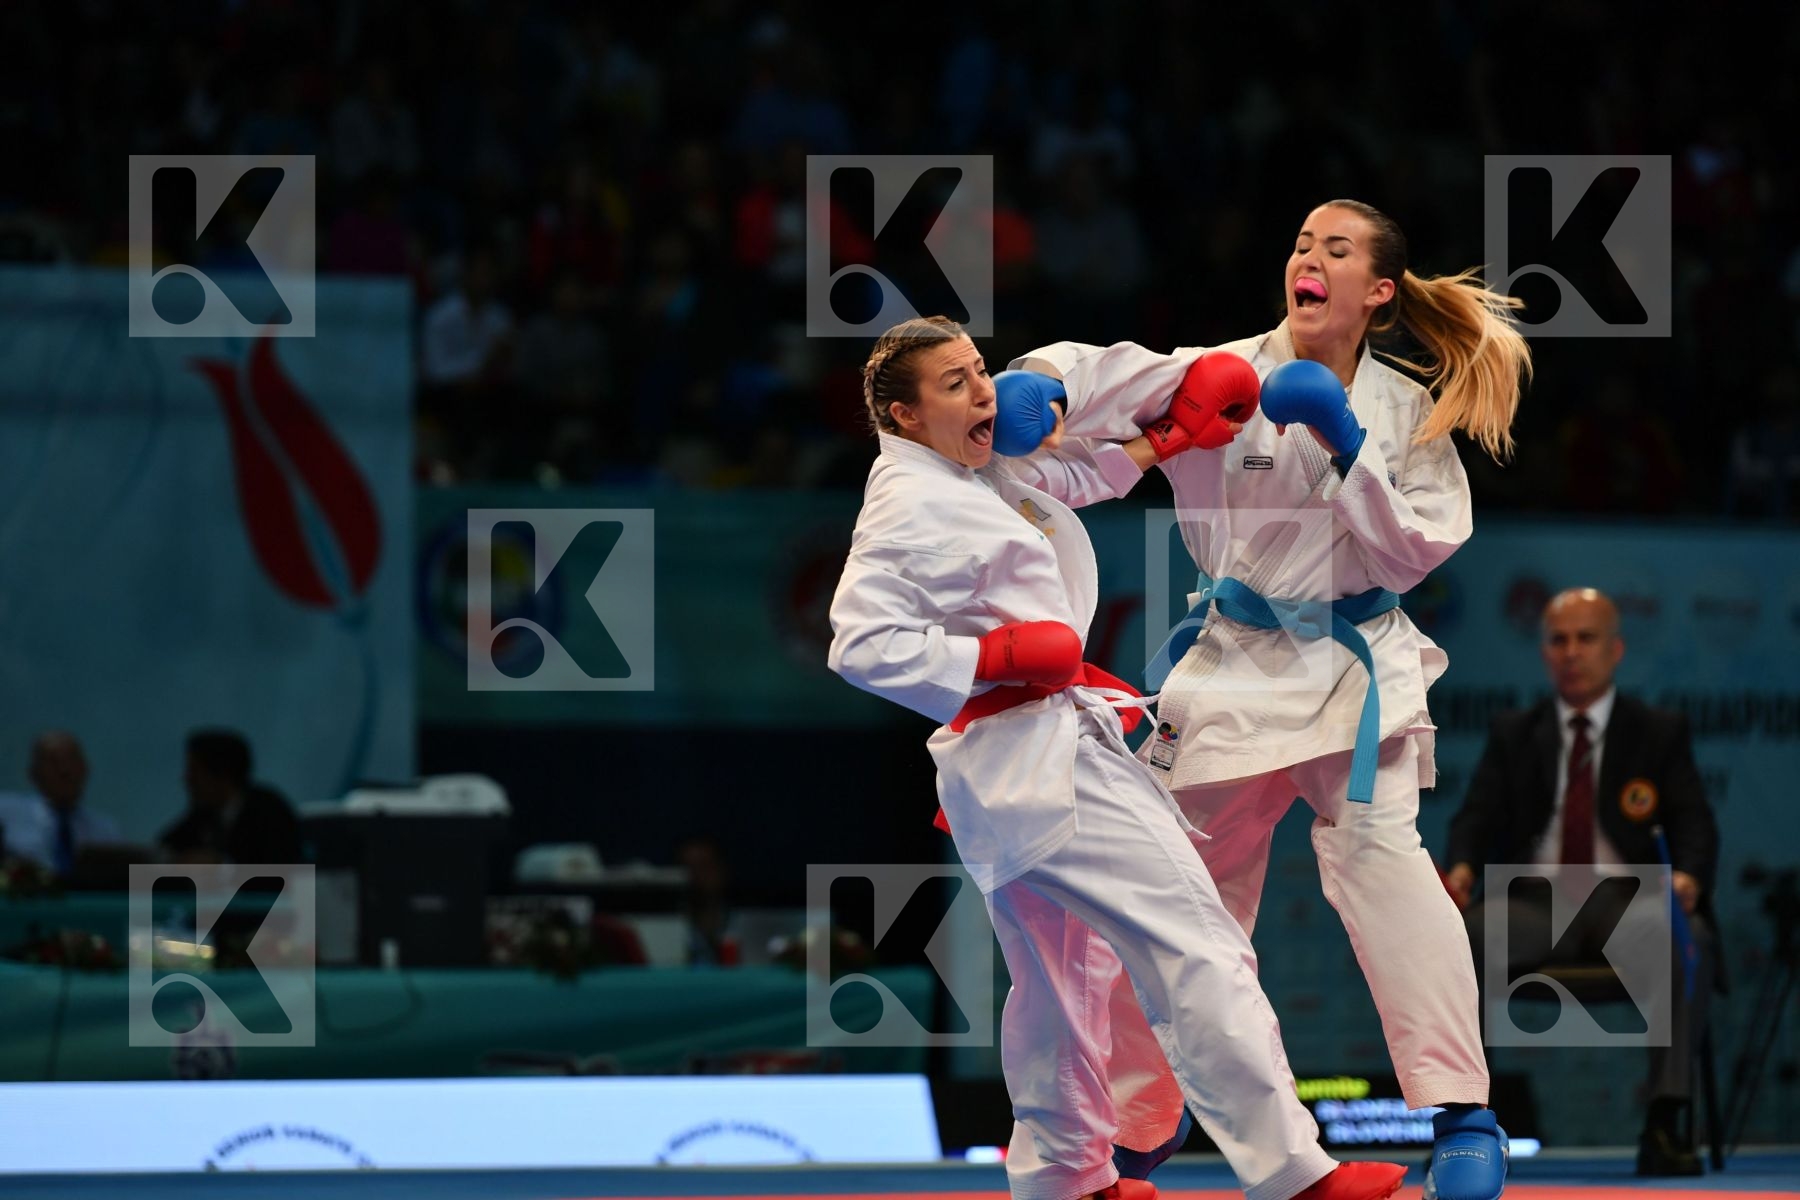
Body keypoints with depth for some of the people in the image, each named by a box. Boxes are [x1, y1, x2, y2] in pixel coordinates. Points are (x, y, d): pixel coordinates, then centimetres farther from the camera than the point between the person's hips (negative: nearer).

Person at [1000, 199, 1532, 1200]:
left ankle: (1463, 1115, -23)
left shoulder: (1407, 412, 0)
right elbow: (1120, 381, -19)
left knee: (1378, 853, -23)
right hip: (1234, 669, 2)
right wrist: (1039, 384, -40)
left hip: (1356, 667, -2)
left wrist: (1345, 447, -18)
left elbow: (1411, 553, -6)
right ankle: (1142, 1108, 32)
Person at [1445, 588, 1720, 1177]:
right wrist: (1461, 868, -19)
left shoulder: (1661, 733, 14)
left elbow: (1693, 824, 4)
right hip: (1534, 907, 1)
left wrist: (1689, 876, -21)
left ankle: (1668, 1121, -41)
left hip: (1629, 907, -1)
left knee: (1689, 941, -38)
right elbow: (1478, 817, 6)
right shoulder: (1512, 735, 18)